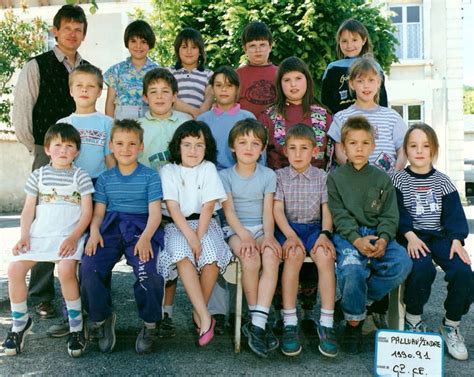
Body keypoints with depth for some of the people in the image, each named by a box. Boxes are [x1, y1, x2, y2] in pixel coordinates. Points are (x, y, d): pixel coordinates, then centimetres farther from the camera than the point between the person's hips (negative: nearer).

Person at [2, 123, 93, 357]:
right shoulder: (38, 175, 13)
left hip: (68, 236, -3)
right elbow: (28, 209, 12)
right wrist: (24, 237, -2)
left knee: (66, 269, -30)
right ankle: (20, 323, 7)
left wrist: (74, 237, -14)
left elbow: (87, 212, -1)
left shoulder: (80, 176, 5)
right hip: (38, 234, 4)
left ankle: (76, 326, -12)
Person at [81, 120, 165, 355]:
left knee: (146, 271, -31)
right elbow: (98, 212, 12)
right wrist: (94, 231, -10)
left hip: (140, 228, -3)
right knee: (89, 268, -24)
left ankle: (150, 325, -5)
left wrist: (146, 237, -21)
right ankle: (102, 319, 2)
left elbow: (155, 212, -2)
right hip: (110, 228, 3)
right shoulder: (105, 178, 17)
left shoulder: (150, 176, 7)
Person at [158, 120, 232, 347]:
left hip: (204, 223, 1)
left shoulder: (208, 169, 4)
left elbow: (208, 207, -5)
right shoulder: (169, 171, 3)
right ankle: (205, 317, -29)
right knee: (182, 256, -31)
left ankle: (199, 313, -7)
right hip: (177, 225, 0)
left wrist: (199, 237, -16)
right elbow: (173, 208, -8)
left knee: (211, 258, -28)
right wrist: (190, 237, -20)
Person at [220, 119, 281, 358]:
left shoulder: (268, 175, 9)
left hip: (261, 228, 2)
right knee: (251, 259, -33)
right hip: (237, 230, -1)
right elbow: (229, 211, -6)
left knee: (271, 256, -32)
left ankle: (257, 324, -32)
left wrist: (268, 236, -17)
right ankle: (257, 319, -15)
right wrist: (245, 237, -21)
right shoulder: (225, 176, 4)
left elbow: (268, 211, 1)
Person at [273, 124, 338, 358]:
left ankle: (326, 323, -26)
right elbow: (278, 210, -3)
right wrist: (290, 235, -19)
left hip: (314, 227, 1)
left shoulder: (321, 177, 10)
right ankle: (289, 323, -28)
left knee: (325, 255, -31)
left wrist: (325, 233, -16)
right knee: (294, 254, -34)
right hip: (288, 227, -1)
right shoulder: (280, 176, 7)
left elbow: (326, 210, 3)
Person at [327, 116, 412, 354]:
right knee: (352, 270, -32)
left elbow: (389, 215, 7)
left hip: (377, 234, 3)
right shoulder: (335, 178, 7)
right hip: (347, 235, -3)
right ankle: (353, 323, -6)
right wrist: (356, 239, -18)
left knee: (403, 263, -24)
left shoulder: (382, 178, 14)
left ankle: (354, 302, -5)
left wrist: (383, 239, -13)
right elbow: (339, 215, -3)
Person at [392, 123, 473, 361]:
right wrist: (410, 236, -20)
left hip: (440, 236, 3)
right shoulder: (399, 180, 4)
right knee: (422, 269, -33)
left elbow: (454, 214, 6)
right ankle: (413, 320, -5)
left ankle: (451, 325, 1)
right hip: (413, 237, -3)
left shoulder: (442, 182, 12)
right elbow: (398, 213, -5)